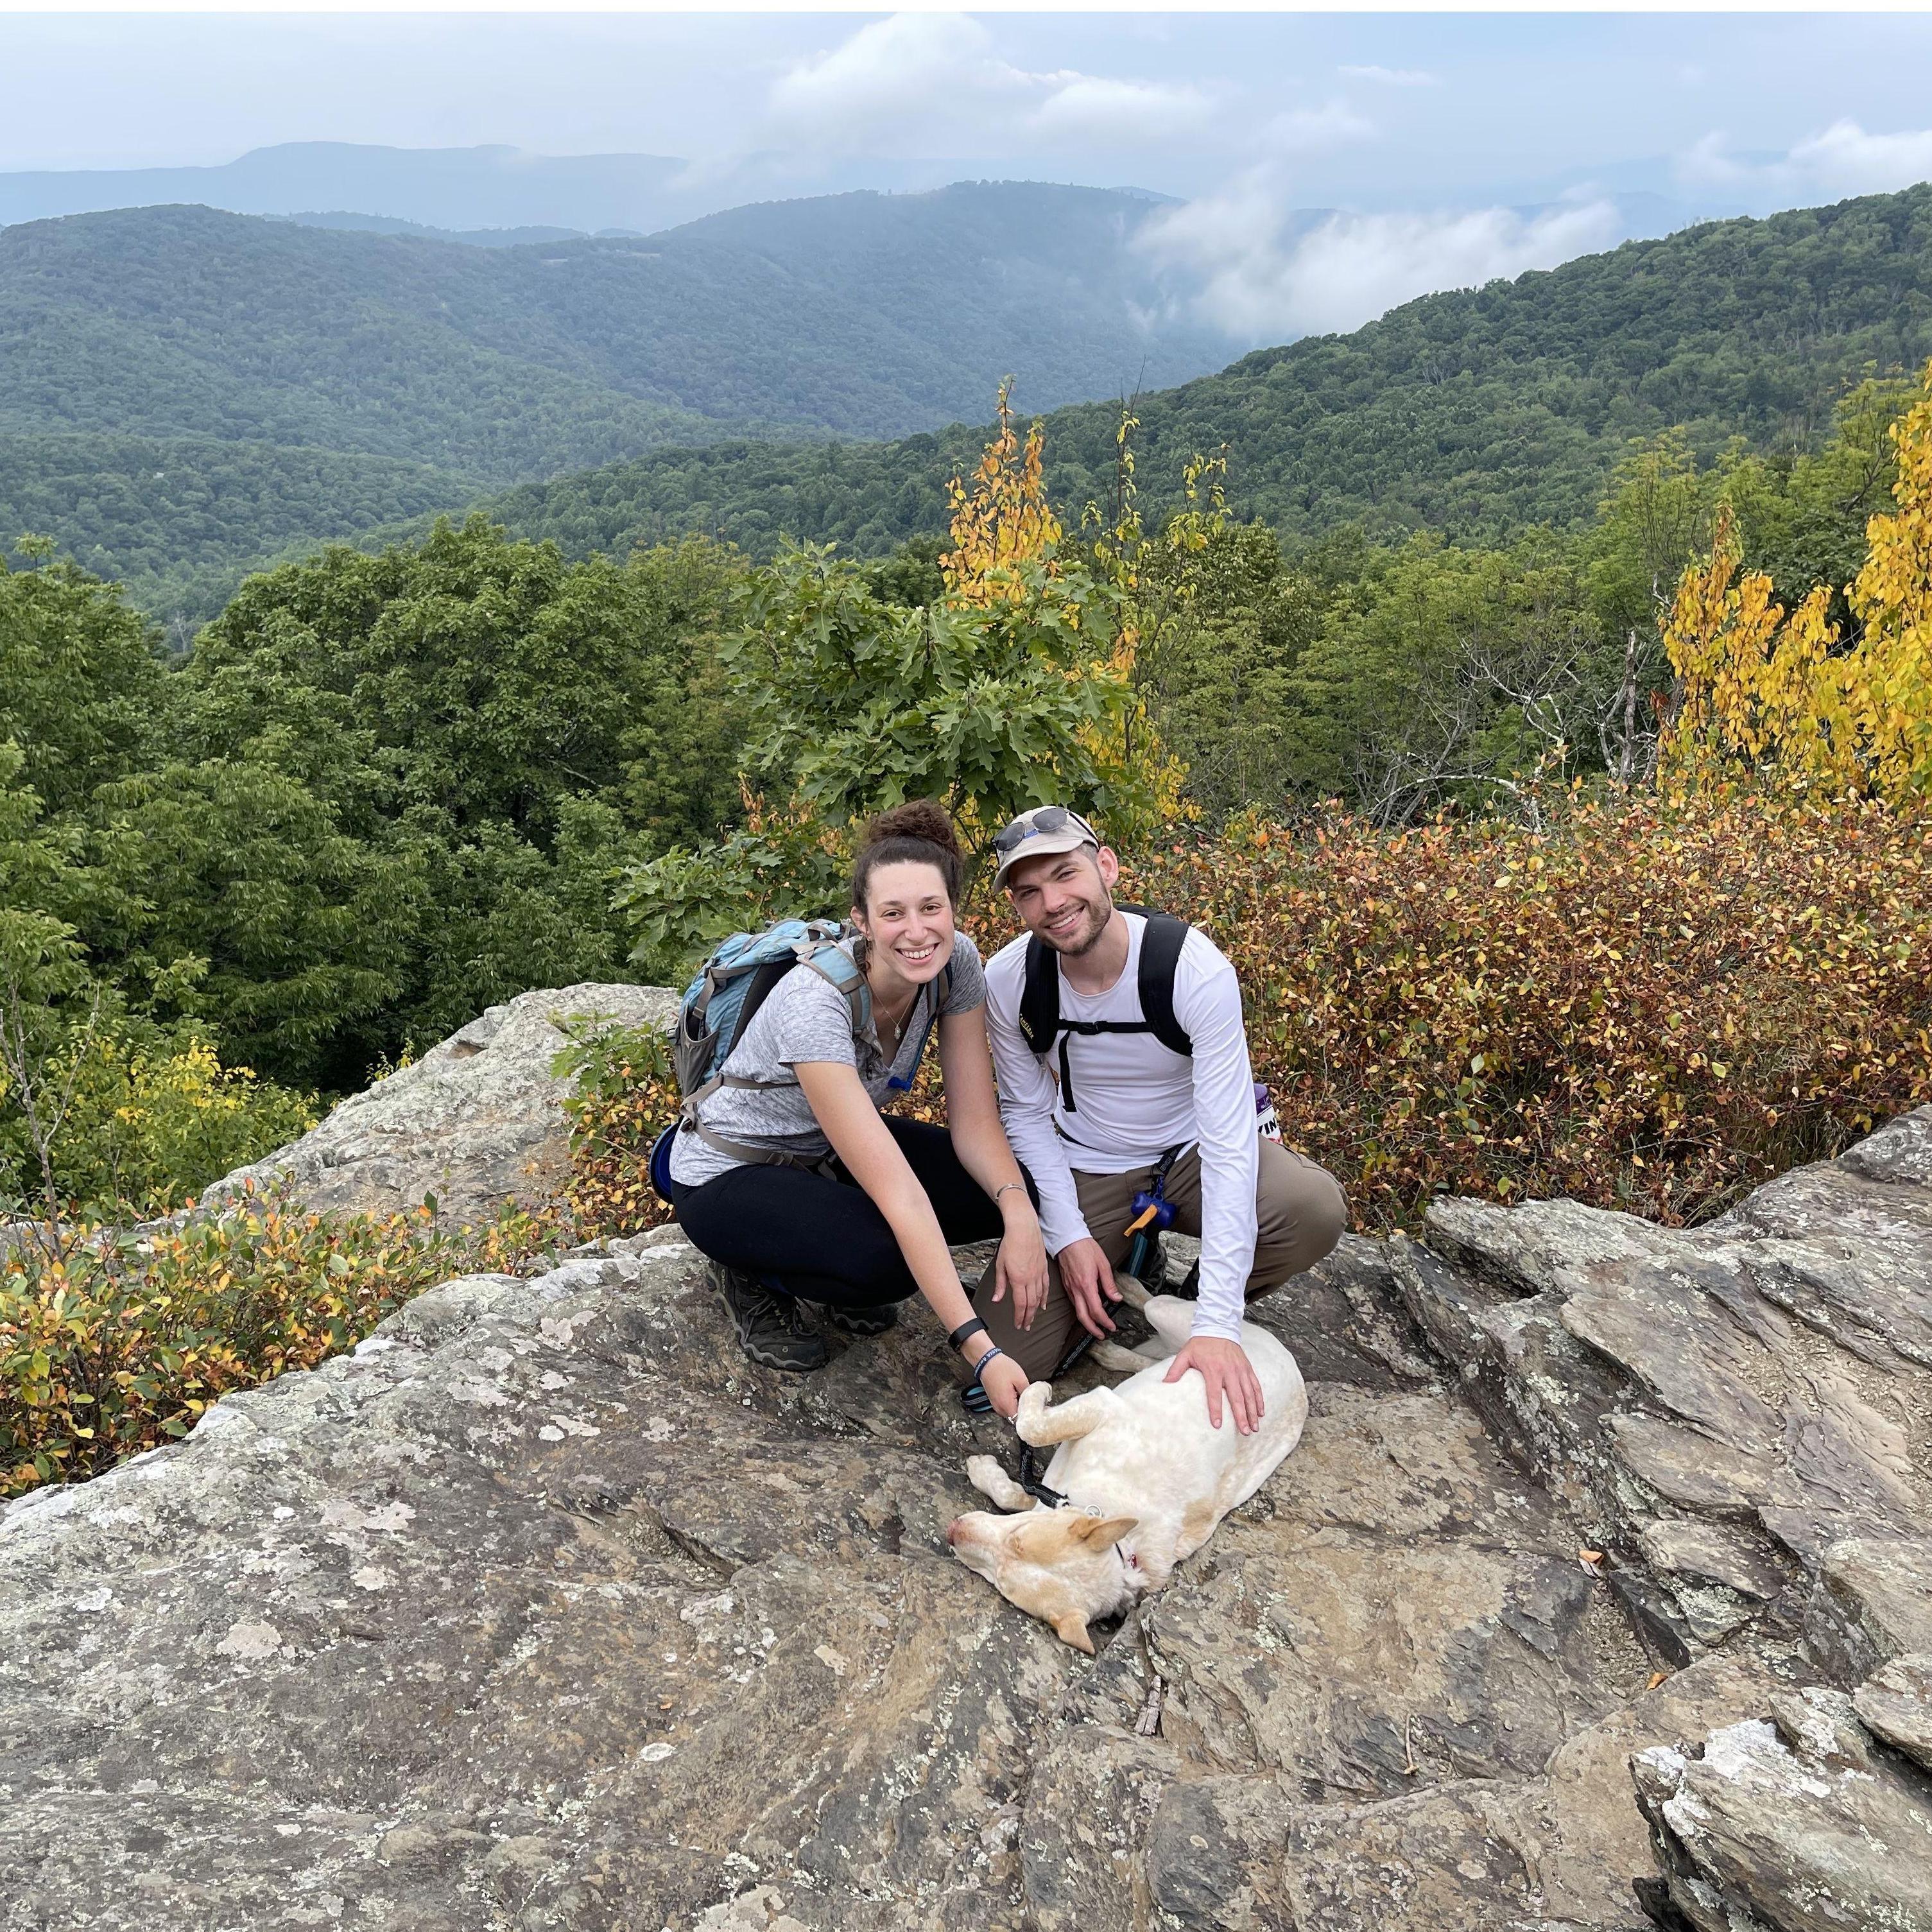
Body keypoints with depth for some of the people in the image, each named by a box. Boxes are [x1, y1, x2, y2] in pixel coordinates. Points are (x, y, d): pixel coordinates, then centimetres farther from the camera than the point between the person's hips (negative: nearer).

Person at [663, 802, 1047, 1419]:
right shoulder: (814, 1002, -36)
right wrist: (981, 1351, -42)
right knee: (888, 1258, -33)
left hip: (831, 1150, 7)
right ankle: (752, 1275, 0)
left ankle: (832, 1269, 8)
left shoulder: (955, 961, -17)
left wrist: (1020, 1213, -33)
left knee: (1008, 1190, -14)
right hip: (729, 1175, -7)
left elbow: (975, 1121, -12)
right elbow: (898, 1193, -40)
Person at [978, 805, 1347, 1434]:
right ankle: (1120, 1276, 16)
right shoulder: (1008, 980, -16)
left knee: (1314, 1209, -33)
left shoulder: (1195, 969, -27)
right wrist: (1069, 1236, -15)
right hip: (1085, 1171, 2)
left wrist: (1217, 1324, -36)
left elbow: (1228, 1141, -30)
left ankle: (1194, 1309, -1)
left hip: (1188, 1152, -1)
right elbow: (1026, 1113, -2)